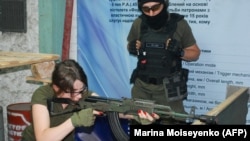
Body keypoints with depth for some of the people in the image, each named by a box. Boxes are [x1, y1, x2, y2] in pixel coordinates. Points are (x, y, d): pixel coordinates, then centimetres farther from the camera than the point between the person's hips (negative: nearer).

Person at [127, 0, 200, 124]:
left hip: (167, 88, -3)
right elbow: (130, 45, 14)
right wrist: (133, 48, -9)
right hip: (141, 86, 3)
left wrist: (180, 52, -21)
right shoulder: (138, 23, -5)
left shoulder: (179, 24, -11)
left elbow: (195, 54, -1)